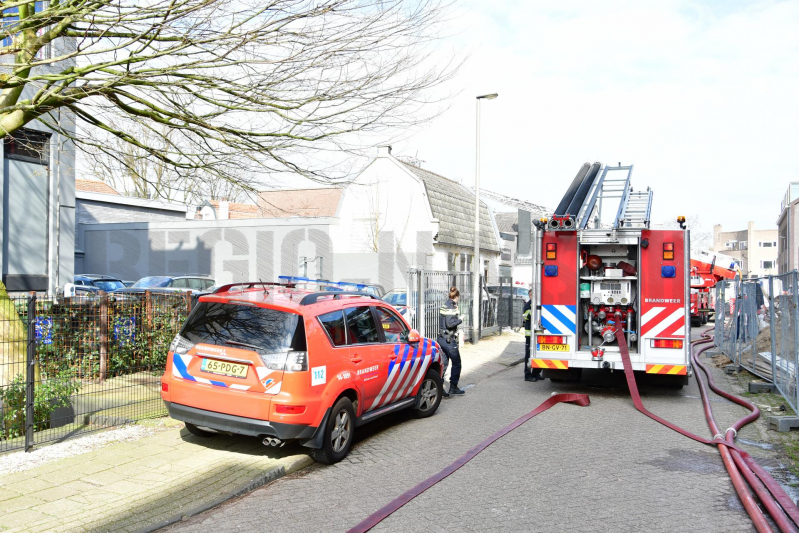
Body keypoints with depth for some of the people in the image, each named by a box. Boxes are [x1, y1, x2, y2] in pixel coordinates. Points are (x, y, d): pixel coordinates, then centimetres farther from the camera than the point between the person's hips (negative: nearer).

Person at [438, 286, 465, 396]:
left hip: (441, 338, 8)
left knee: (443, 364, 11)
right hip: (449, 339, -8)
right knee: (456, 363, 8)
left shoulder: (444, 306, 11)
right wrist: (460, 320, -9)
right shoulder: (451, 307, -16)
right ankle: (453, 387, 15)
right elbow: (450, 323, -23)